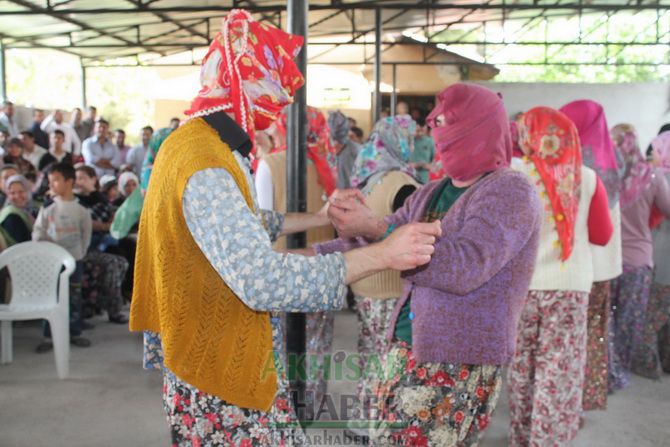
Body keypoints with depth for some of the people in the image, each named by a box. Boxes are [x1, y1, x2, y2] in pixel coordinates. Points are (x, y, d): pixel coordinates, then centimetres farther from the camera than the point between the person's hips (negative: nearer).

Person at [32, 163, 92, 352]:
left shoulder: (80, 210, -2)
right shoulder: (47, 209, -2)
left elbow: (86, 235, 5)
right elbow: (38, 232, 1)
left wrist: (80, 252, 0)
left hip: (74, 259, 0)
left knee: (74, 298, 8)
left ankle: (75, 333, 19)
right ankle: (49, 336, 10)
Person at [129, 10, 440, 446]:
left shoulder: (207, 144, 6)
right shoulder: (205, 166, -28)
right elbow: (263, 279, -36)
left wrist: (320, 218, 21)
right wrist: (380, 254, -32)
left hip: (233, 355, 9)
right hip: (220, 375, -9)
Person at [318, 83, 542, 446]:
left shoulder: (510, 192, -10)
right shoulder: (430, 195, 13)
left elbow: (464, 266, -26)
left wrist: (375, 228, -28)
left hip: (460, 366, -7)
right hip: (404, 350, 7)